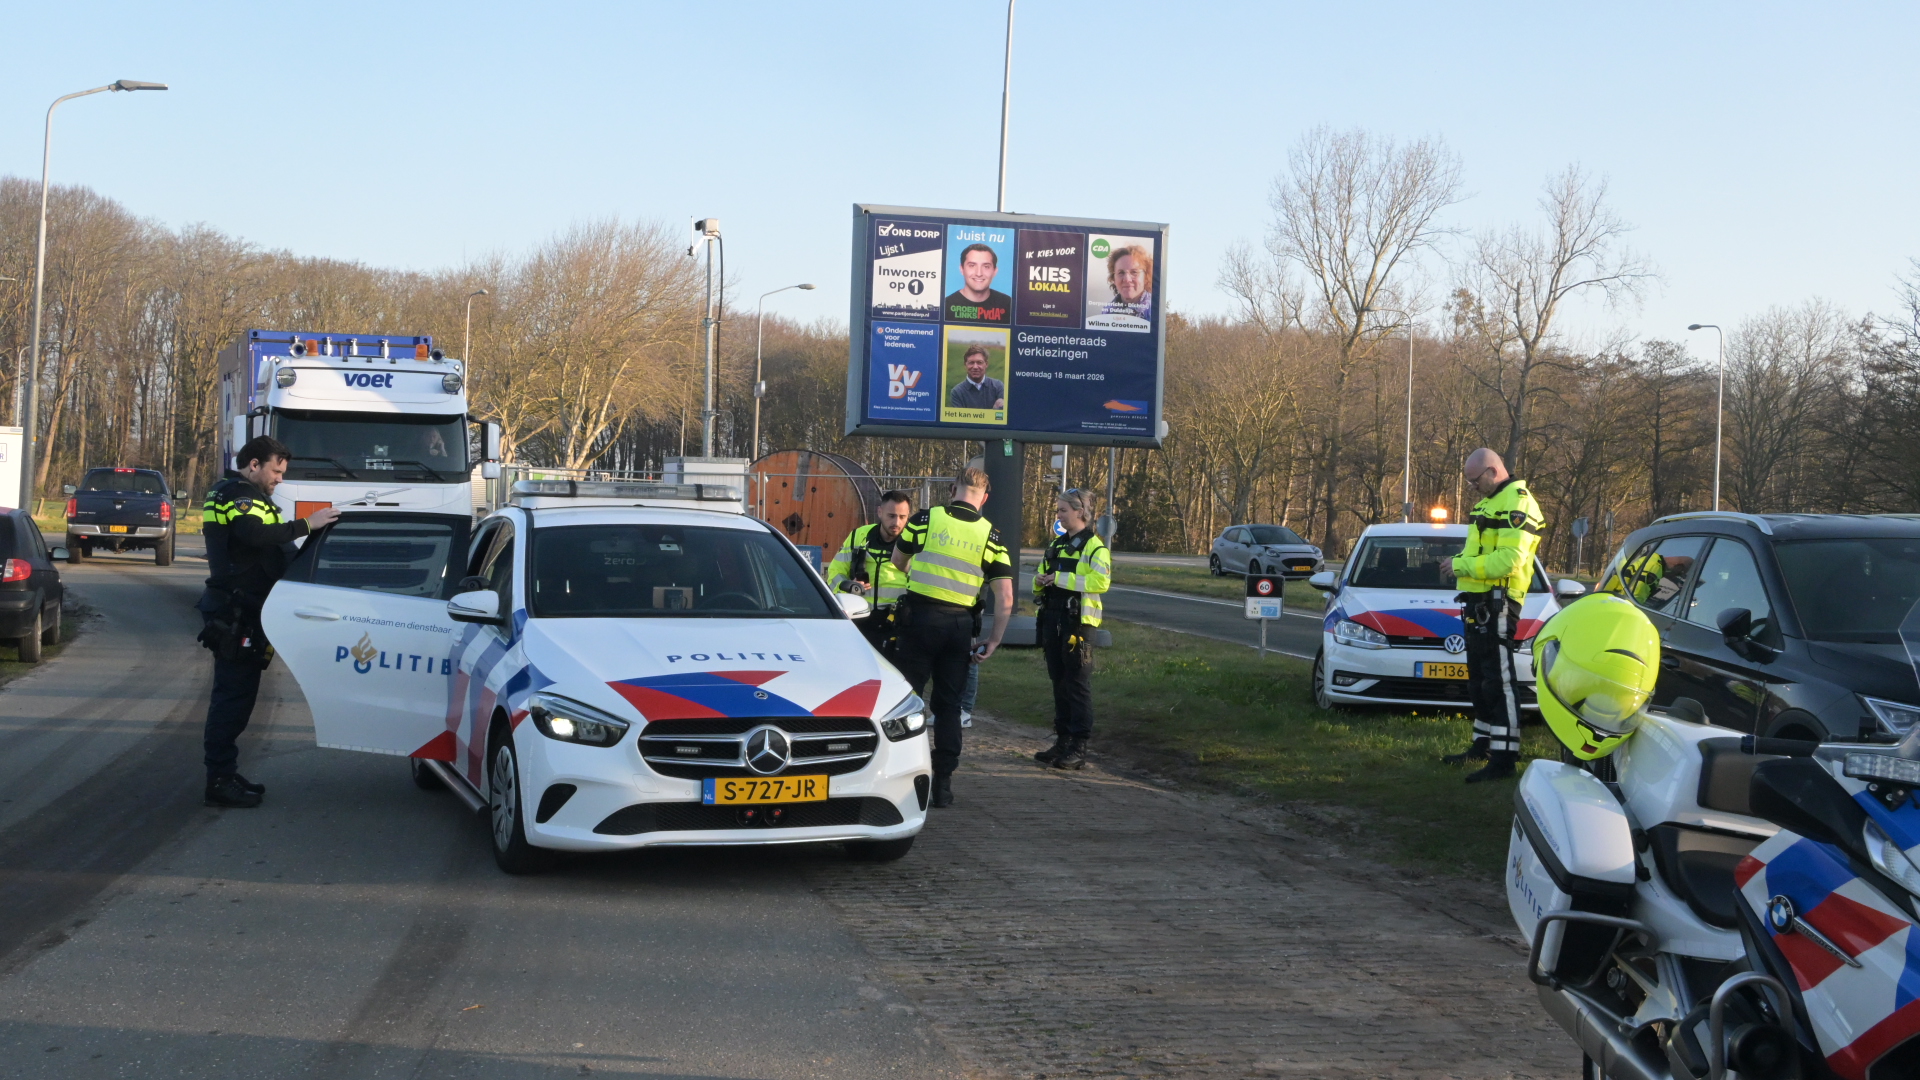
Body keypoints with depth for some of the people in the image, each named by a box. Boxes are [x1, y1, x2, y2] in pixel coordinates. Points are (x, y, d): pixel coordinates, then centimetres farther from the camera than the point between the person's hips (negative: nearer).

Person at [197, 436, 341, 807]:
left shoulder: (237, 495, 23)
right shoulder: (238, 495, -12)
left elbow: (264, 543, 20)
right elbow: (255, 534, -31)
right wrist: (305, 525, -29)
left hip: (239, 612, 11)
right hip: (236, 613, -11)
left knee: (235, 693, 15)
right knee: (233, 693, -10)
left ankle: (224, 775, 21)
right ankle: (220, 781, -9)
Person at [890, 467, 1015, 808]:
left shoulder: (926, 518, -4)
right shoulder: (990, 535, 1)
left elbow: (898, 560, 13)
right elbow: (1005, 597, -4)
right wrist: (994, 641, 4)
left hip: (919, 616, -2)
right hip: (959, 623, 2)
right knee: (948, 705, 10)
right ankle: (943, 783, 9)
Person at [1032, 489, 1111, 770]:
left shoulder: (1094, 547, -8)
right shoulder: (1057, 544, 18)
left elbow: (1101, 581, -23)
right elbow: (1042, 574, 27)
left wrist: (1060, 578, -21)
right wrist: (1040, 580, 1)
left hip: (1078, 622, -8)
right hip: (1053, 620, 8)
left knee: (1078, 685, -5)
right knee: (1059, 682, 11)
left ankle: (1079, 748, -3)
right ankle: (1062, 741, 19)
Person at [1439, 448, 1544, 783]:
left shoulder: (1517, 504, -14)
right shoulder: (1489, 503, 19)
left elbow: (1509, 560, -24)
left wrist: (1464, 565, -19)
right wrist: (1461, 563, 2)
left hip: (1497, 604, -10)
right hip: (1478, 603, 11)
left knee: (1498, 683, -11)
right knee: (1479, 681, 18)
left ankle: (1504, 760, -12)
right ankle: (1482, 745, 29)